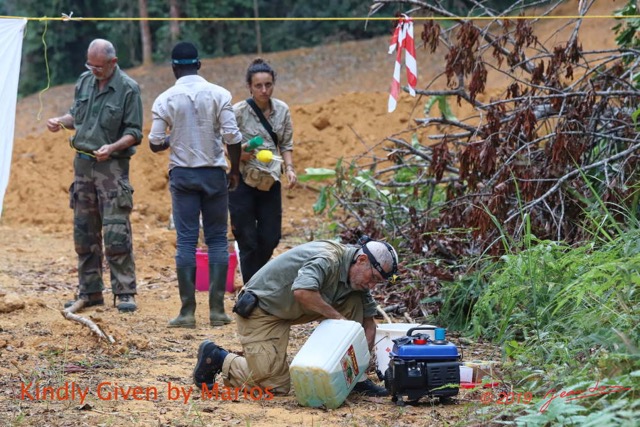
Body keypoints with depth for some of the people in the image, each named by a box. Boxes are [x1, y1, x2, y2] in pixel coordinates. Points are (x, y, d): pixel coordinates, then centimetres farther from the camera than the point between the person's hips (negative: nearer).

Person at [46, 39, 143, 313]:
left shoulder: (128, 89, -8)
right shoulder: (84, 81, 9)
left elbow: (134, 133, -7)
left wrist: (112, 148, -23)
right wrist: (61, 121, 1)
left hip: (112, 167, -6)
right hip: (83, 164, 6)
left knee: (116, 234, -9)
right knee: (84, 233, 9)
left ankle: (125, 293, -3)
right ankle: (89, 292, 17)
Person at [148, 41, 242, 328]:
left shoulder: (165, 100, -4)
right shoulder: (218, 94, -4)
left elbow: (155, 144, -3)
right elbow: (232, 137, -8)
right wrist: (235, 170, 5)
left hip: (182, 175, 0)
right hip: (214, 174, 0)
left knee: (186, 241, 2)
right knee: (217, 240, 6)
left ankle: (188, 311, -1)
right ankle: (217, 309, 3)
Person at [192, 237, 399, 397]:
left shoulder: (358, 275, -1)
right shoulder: (327, 259, -28)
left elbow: (368, 321, 8)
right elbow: (302, 291, -47)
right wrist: (336, 317, -33)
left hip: (291, 309, 9)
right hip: (261, 309, -9)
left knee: (354, 302, -5)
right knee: (276, 386, -14)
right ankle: (218, 358, 6)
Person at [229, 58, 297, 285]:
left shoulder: (282, 110, 1)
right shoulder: (238, 112, -12)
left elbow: (286, 144, 10)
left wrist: (289, 168, -6)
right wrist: (241, 155, -24)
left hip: (270, 182, 4)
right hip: (242, 182, -4)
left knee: (271, 237, 6)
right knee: (248, 240, -2)